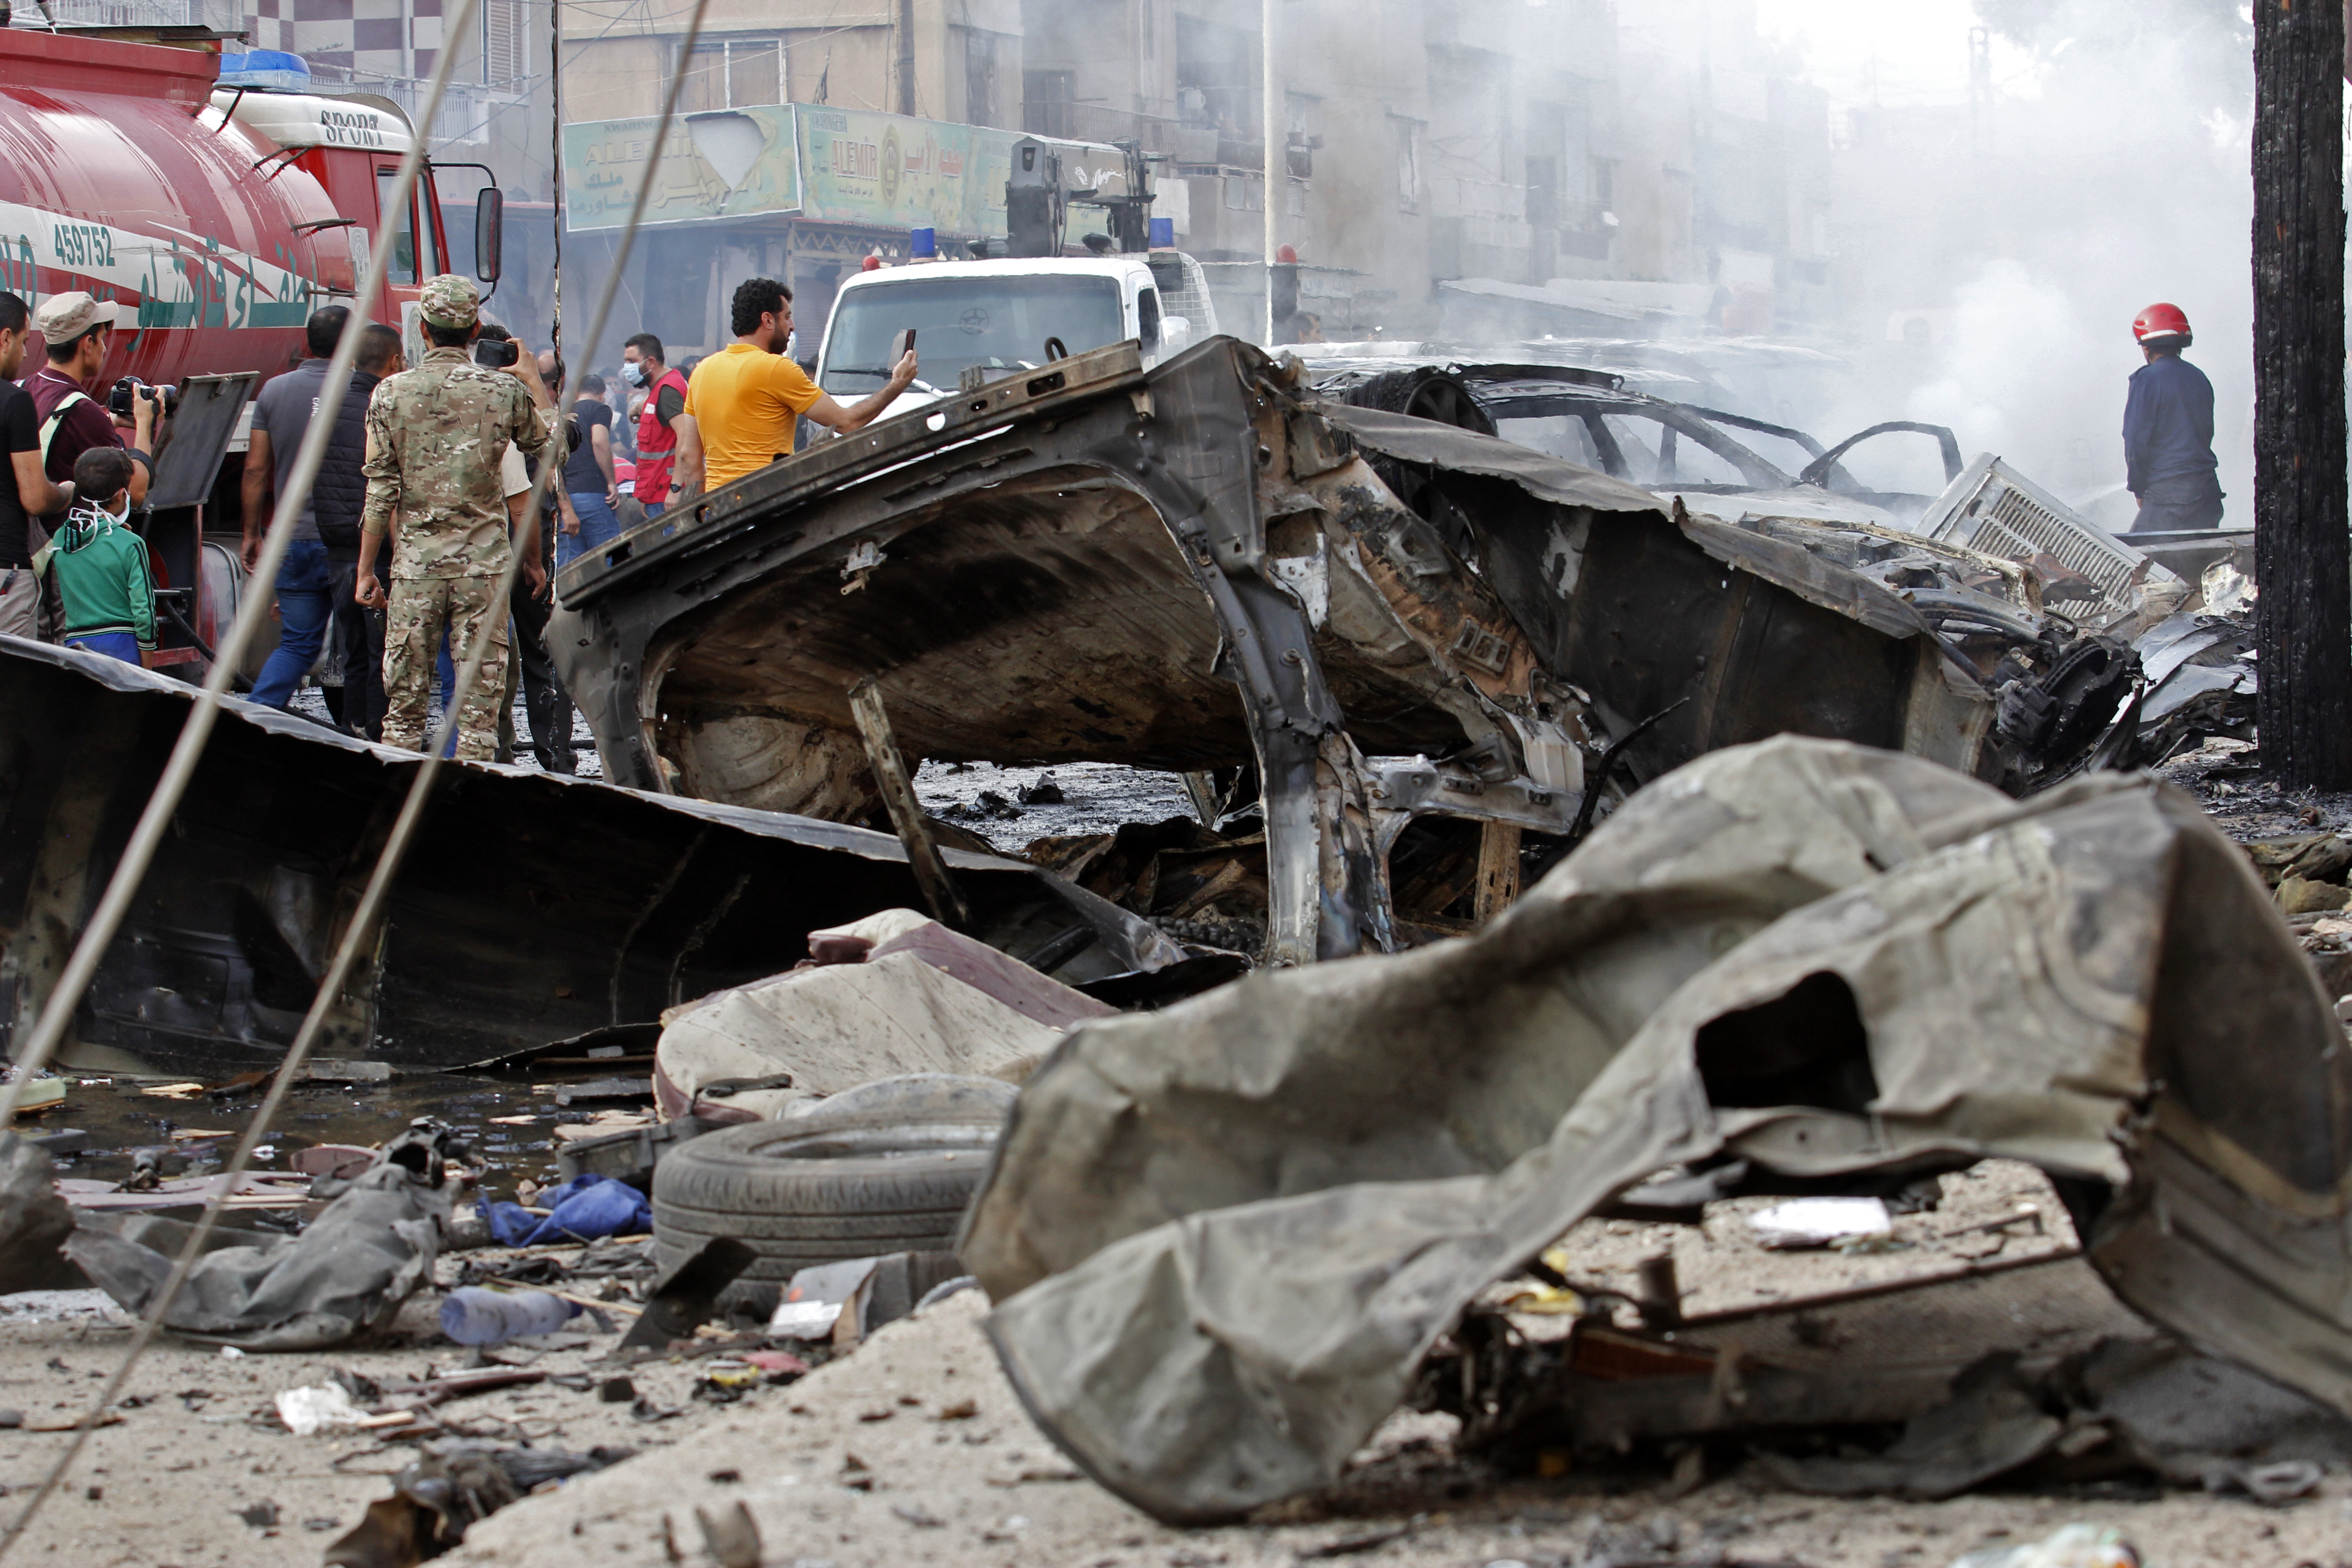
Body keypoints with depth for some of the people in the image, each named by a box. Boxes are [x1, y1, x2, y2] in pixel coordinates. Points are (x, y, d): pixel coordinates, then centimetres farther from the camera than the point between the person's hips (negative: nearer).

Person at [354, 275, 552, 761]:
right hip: (484, 562, 0)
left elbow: (380, 490, -3)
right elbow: (552, 445, 15)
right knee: (480, 701, 2)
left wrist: (366, 570, 2)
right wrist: (532, 378, 25)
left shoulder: (392, 392, -2)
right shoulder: (503, 390, -2)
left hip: (415, 562, 0)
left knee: (405, 696, 7)